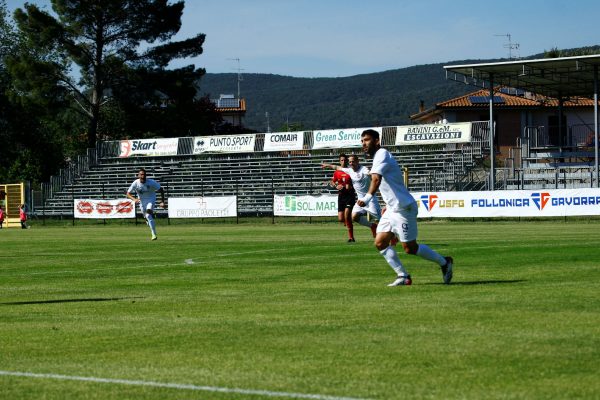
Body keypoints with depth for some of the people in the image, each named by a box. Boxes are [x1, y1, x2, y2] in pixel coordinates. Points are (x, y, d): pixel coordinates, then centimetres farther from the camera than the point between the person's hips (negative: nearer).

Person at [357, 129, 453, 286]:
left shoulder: (382, 154, -16)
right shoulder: (379, 157, 15)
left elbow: (376, 179, -35)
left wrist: (368, 196, -50)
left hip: (403, 208, -10)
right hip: (392, 209, 10)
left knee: (410, 248, -3)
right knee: (380, 243, 0)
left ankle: (444, 262, 14)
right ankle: (403, 276, 3)